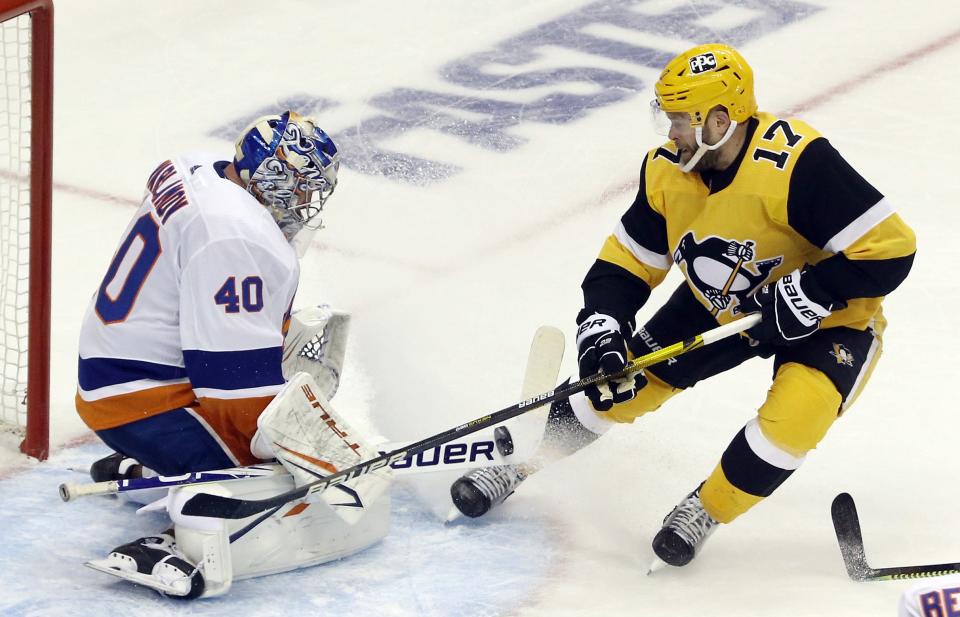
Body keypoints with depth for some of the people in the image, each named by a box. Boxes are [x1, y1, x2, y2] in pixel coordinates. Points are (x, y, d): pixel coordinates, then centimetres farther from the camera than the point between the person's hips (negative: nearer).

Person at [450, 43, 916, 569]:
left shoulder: (798, 165, -35)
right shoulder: (667, 172, -14)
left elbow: (890, 248, -33)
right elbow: (627, 262, -2)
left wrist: (813, 290, -35)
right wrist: (601, 329, -17)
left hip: (828, 319, -6)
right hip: (719, 304, 6)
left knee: (791, 418, -29)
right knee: (626, 380, 1)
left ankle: (705, 510, -4)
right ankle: (519, 460, 19)